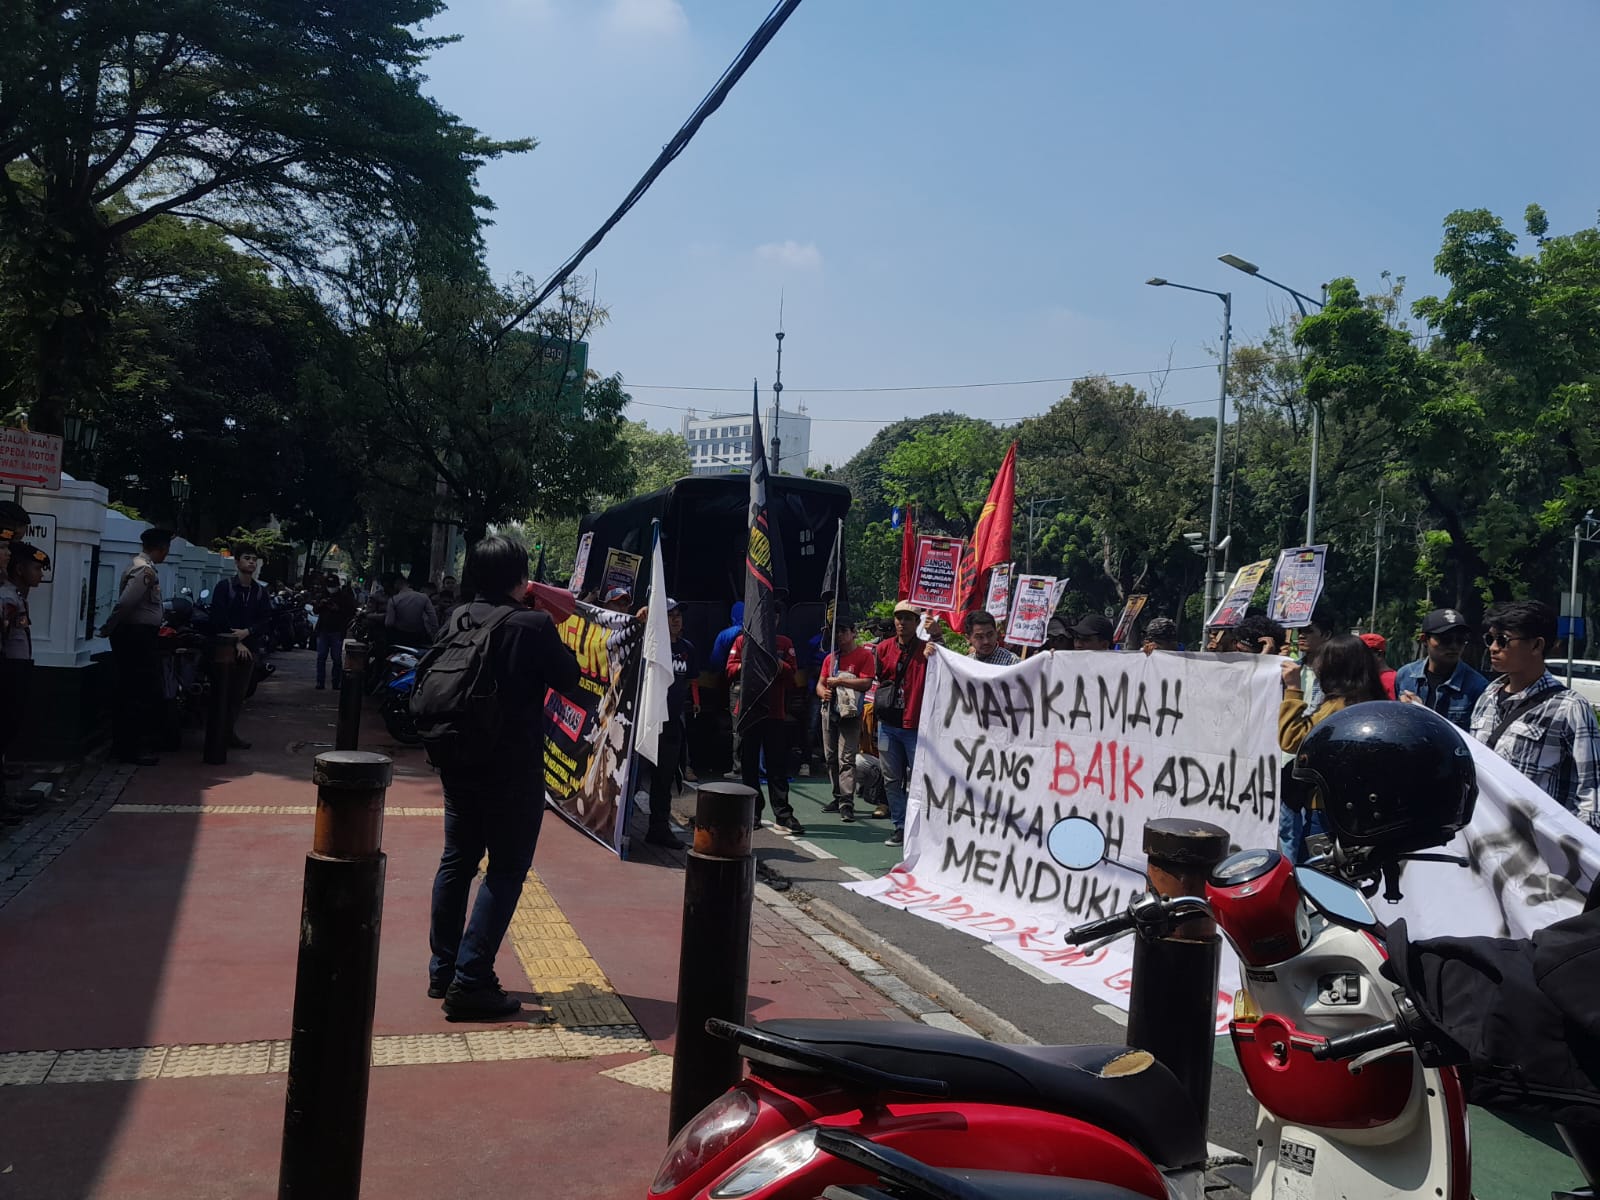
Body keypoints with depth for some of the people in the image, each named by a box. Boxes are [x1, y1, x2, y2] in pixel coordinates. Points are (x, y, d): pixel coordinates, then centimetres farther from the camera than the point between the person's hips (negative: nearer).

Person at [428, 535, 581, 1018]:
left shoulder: (460, 617, 2)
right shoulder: (535, 626, -16)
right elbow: (568, 679, -4)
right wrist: (555, 634, 7)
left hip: (460, 760, 7)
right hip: (513, 769, -7)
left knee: (457, 860, 16)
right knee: (506, 869, 1)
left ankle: (443, 969, 25)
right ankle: (470, 982, -2)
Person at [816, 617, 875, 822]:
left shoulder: (864, 655, -3)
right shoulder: (830, 658, 16)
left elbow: (866, 682, -13)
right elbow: (820, 683, 16)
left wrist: (839, 681, -12)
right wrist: (823, 692, -7)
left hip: (850, 713, -7)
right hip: (829, 711, 7)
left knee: (846, 759, -13)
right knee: (831, 758, 10)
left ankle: (847, 803, -16)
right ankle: (838, 797, 20)